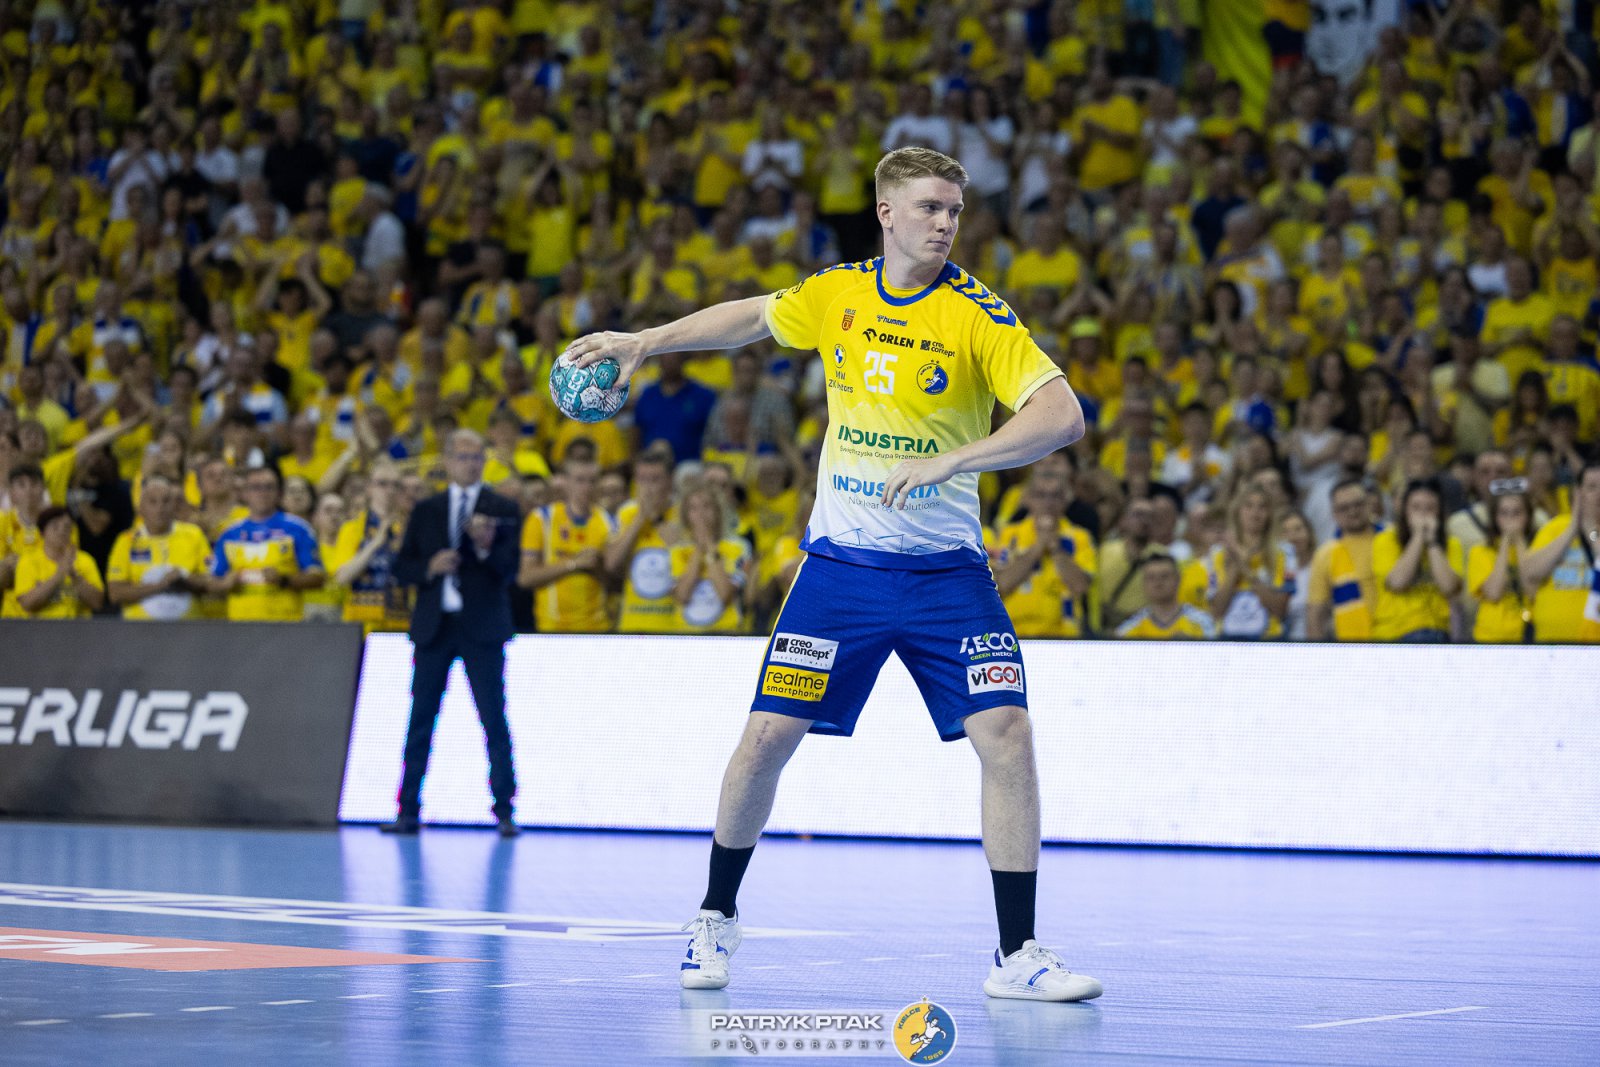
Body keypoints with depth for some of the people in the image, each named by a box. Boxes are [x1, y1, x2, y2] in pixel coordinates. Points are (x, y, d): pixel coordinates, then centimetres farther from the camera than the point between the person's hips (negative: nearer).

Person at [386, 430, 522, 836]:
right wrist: (429, 568, -10)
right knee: (420, 719, 3)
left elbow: (509, 571, -5)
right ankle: (408, 810, 7)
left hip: (482, 627, -3)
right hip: (434, 626, 3)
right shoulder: (426, 511, 12)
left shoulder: (502, 509, 3)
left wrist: (487, 547, -23)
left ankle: (504, 811, 0)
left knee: (494, 719, -4)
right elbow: (402, 567, 9)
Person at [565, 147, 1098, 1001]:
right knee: (767, 736, -3)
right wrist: (644, 342, 18)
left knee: (1006, 732, -16)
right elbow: (750, 318, 22)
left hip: (945, 572, -2)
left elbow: (1062, 416, -21)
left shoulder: (978, 315, -11)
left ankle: (1018, 955, -7)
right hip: (840, 564, 2)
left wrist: (952, 459, -31)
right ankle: (716, 916, 20)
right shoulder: (835, 295, 1)